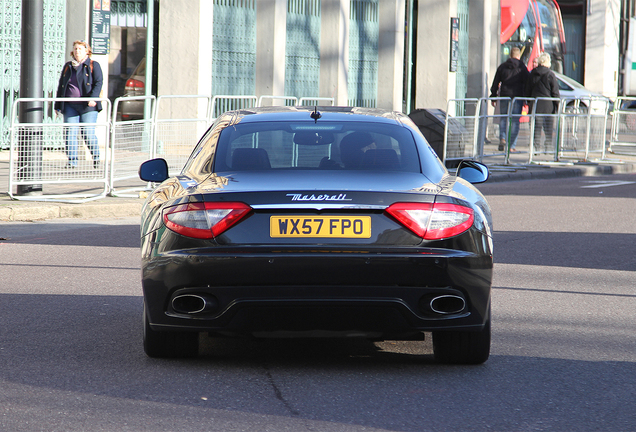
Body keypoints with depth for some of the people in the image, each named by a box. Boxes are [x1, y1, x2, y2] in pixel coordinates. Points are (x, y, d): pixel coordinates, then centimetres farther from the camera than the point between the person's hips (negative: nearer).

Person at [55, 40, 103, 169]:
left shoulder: (93, 65, 5)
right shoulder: (68, 66, 17)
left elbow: (99, 82, -5)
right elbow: (61, 86, 20)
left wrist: (93, 97, -21)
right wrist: (58, 105, 15)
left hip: (87, 106, -4)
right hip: (70, 106, 4)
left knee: (88, 134, -7)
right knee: (70, 133, -4)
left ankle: (96, 157, 11)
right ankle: (72, 161, -1)